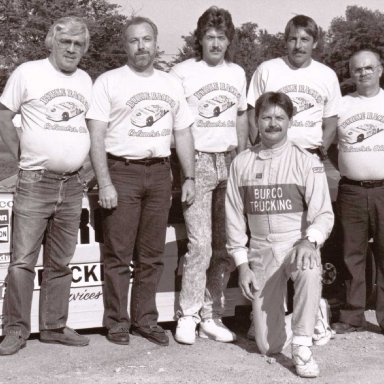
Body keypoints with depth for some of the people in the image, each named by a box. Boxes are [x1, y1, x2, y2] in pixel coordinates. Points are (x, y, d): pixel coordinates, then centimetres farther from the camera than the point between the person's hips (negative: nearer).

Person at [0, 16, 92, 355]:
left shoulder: (86, 81, 12)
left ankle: (54, 327, 20)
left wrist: (80, 160, 10)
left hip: (73, 185, 5)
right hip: (35, 183, -4)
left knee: (61, 263, 10)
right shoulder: (28, 73, -2)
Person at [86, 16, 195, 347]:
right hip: (121, 171, -4)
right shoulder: (108, 82, 0)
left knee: (152, 254, 8)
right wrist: (105, 183, -14)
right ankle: (117, 322, 9)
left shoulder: (171, 85, 14)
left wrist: (189, 178, 8)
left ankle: (145, 319, 18)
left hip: (159, 173, 4)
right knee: (118, 254, -2)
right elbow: (97, 135, -6)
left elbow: (183, 133, 16)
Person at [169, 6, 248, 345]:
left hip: (229, 163, 5)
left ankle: (212, 316, 15)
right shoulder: (182, 72, -2)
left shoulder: (237, 73, 13)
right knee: (200, 244, -11)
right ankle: (187, 316, 3)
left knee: (226, 245, 4)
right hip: (196, 162, -5)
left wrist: (241, 154, 13)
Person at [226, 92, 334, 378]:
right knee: (269, 346, -1)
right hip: (261, 251, 2)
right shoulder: (242, 163, 3)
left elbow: (324, 213, -8)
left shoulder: (307, 162, -3)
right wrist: (242, 263, 0)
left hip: (297, 245, -1)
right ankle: (275, 320, 36)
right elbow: (235, 217, 6)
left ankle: (302, 347, -21)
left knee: (310, 273, -40)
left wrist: (310, 241, -28)